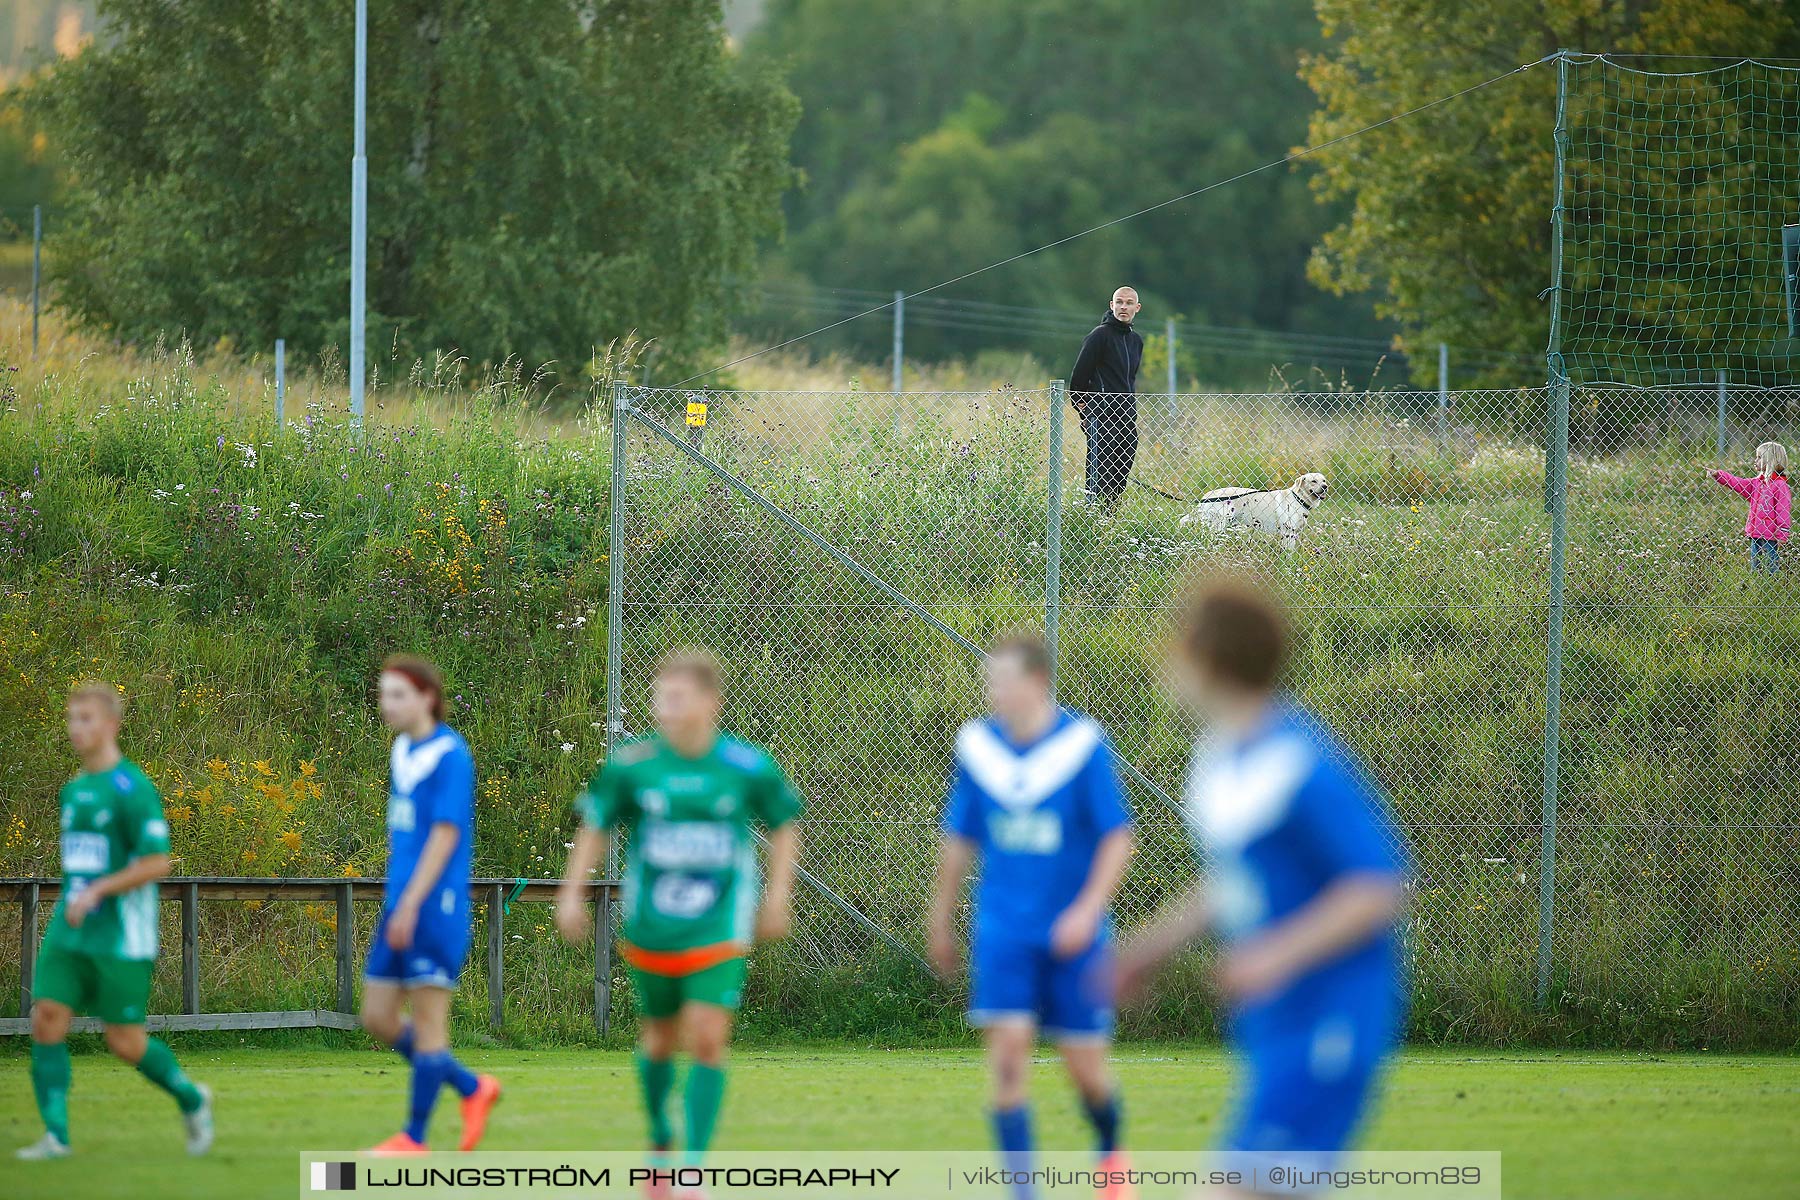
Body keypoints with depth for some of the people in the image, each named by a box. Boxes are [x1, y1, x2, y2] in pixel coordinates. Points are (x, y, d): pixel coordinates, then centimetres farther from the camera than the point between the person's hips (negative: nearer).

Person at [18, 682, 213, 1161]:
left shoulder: (132, 788, -12)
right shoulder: (73, 790, 13)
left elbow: (157, 862, -17)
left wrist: (97, 891, -21)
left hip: (120, 937, -7)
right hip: (69, 930, 7)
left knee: (125, 1042, -3)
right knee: (47, 1018, -9)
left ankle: (191, 1100, 23)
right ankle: (55, 1135, -8)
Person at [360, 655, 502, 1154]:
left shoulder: (450, 754, -11)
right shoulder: (402, 751, 14)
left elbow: (445, 834, -17)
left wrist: (410, 905, -21)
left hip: (434, 907, -9)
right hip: (400, 906, 9)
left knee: (427, 1021, -3)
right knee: (378, 1019, 8)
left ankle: (414, 1138, 3)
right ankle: (473, 1089, 21)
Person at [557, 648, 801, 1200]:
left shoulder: (748, 766, -8)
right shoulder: (630, 764, -7)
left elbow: (784, 826, 9)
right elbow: (595, 827, 7)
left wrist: (777, 897, 6)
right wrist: (572, 892, 0)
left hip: (719, 932, -1)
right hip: (649, 930, 1)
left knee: (708, 1040, -13)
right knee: (660, 1039, 13)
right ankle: (660, 1143, 38)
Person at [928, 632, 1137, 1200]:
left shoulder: (1083, 743, -8)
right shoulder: (977, 745, 1)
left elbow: (1117, 838, -6)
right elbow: (958, 840, 13)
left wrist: (1088, 909, -18)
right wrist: (941, 920, 18)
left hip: (1072, 935, -2)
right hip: (1003, 931, 2)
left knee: (1085, 1065, 5)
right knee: (1007, 1055, -13)